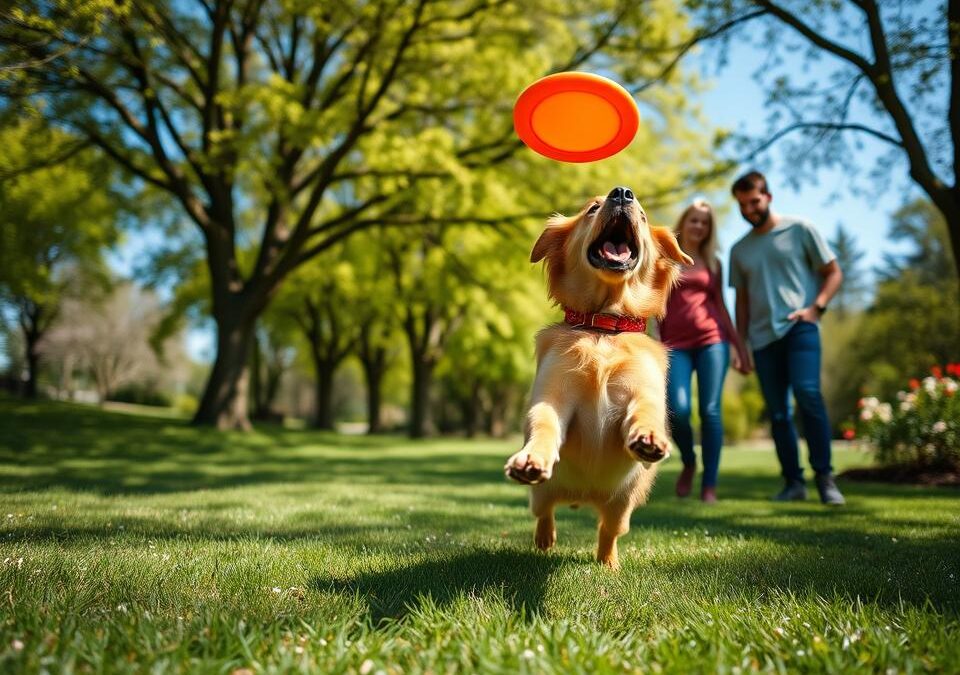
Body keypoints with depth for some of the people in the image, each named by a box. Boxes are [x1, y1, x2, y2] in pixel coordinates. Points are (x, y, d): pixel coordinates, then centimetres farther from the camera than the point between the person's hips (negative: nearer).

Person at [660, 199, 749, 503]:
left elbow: (720, 306, 18)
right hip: (676, 344, -1)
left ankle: (709, 485, -1)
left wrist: (737, 344, 11)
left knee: (710, 410, -7)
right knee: (678, 410, -16)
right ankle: (688, 463, 14)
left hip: (712, 340, 2)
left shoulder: (713, 263, 17)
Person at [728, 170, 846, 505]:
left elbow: (833, 273, 6)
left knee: (807, 393, -22)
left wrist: (816, 307, -9)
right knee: (777, 413, 3)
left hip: (798, 327, -4)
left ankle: (824, 476, -13)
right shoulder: (739, 250, 17)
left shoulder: (800, 230, 6)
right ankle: (793, 481, 11)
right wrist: (741, 344, 13)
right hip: (762, 336, 4)